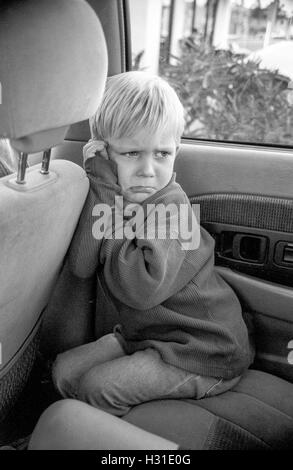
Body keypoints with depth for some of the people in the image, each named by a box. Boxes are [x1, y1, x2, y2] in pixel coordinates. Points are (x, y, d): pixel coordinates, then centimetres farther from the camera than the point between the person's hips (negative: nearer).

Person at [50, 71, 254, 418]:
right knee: (65, 369, 5)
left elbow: (143, 289, -35)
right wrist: (103, 190, -22)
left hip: (205, 350, -7)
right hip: (139, 333, 7)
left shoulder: (170, 206, -23)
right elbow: (80, 267, -17)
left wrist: (116, 213, -27)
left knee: (98, 387, -14)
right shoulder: (109, 193, -3)